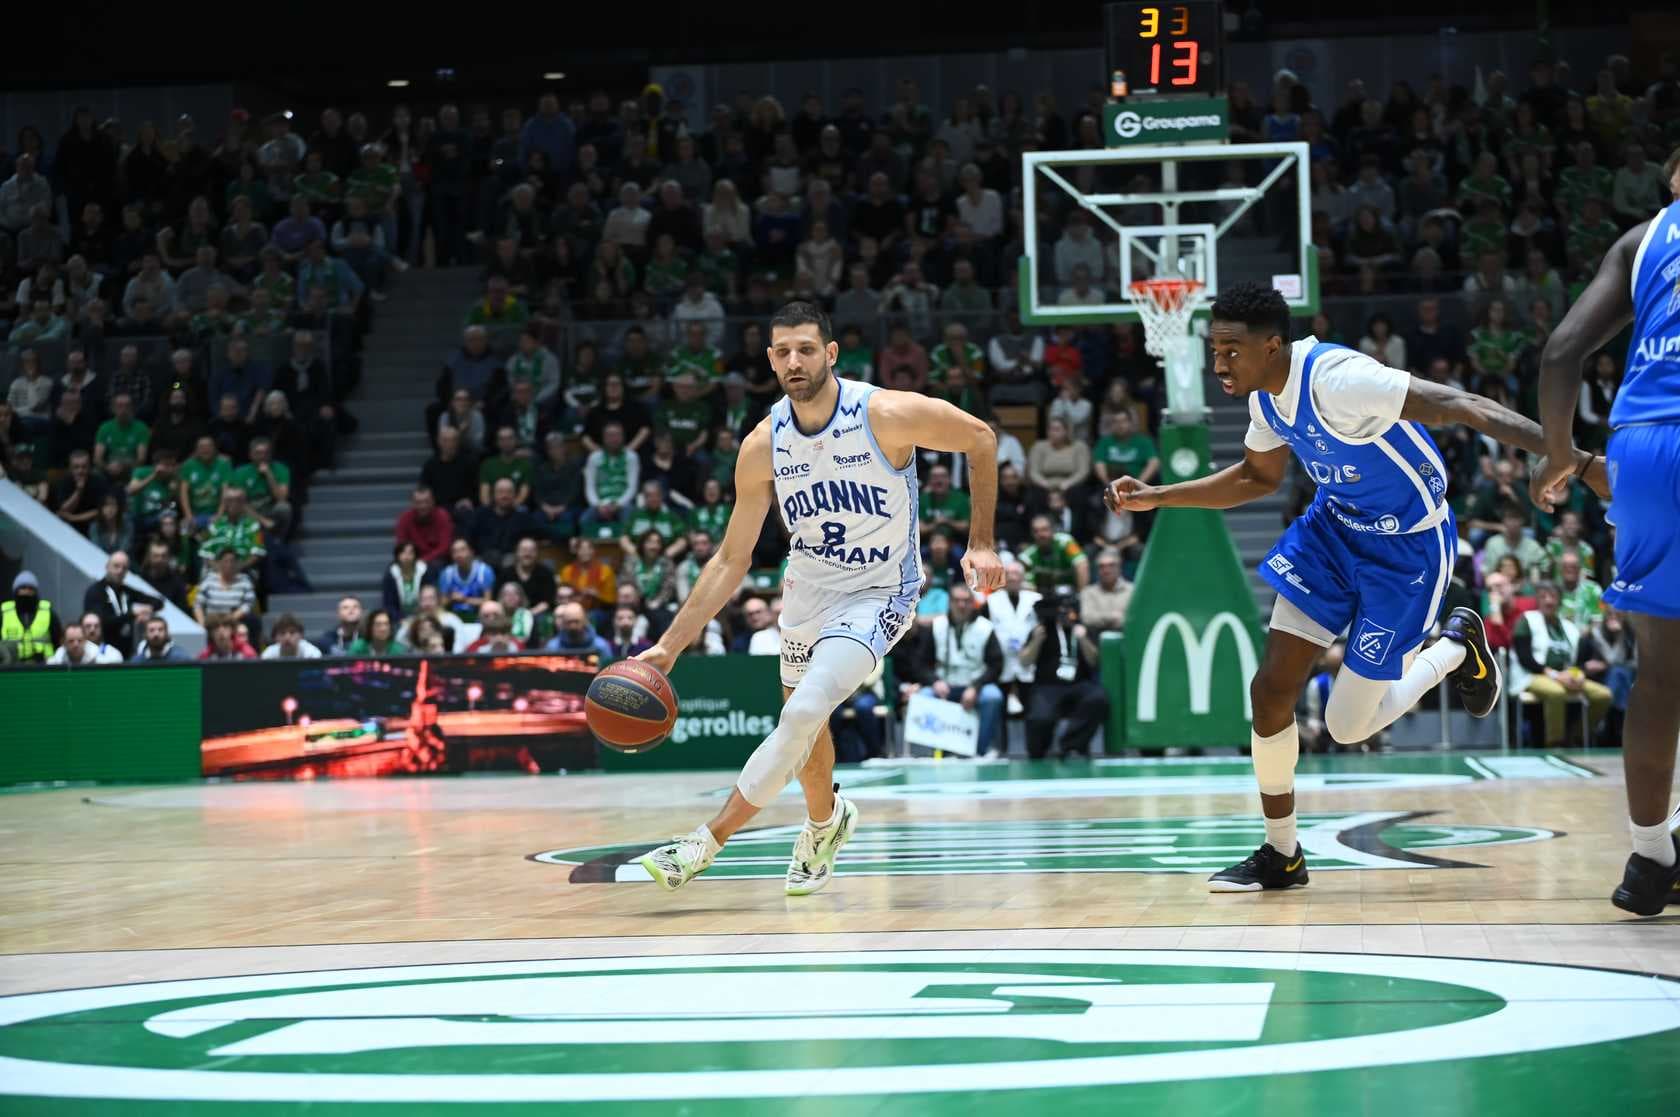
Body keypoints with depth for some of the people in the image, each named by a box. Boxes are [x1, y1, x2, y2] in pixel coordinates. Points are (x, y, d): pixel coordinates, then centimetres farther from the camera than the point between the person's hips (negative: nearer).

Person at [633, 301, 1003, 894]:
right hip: (806, 590, 5)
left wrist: (980, 544, -10)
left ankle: (705, 843, -16)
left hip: (877, 594, -5)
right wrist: (669, 646, -9)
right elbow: (731, 560, -4)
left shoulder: (887, 414, -23)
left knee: (803, 712, -23)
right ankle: (824, 822, 51)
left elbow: (980, 438, -6)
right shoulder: (763, 446, -11)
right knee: (802, 721, 20)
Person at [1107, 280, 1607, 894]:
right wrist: (1156, 497, 9)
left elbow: (1464, 408, -36)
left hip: (1407, 545, -7)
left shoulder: (1335, 378, -32)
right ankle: (1280, 855, 13)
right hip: (1334, 526, 7)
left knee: (1348, 725, -2)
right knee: (1270, 691, -2)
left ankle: (1457, 646, 25)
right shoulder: (1266, 396, -5)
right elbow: (1256, 477, 17)